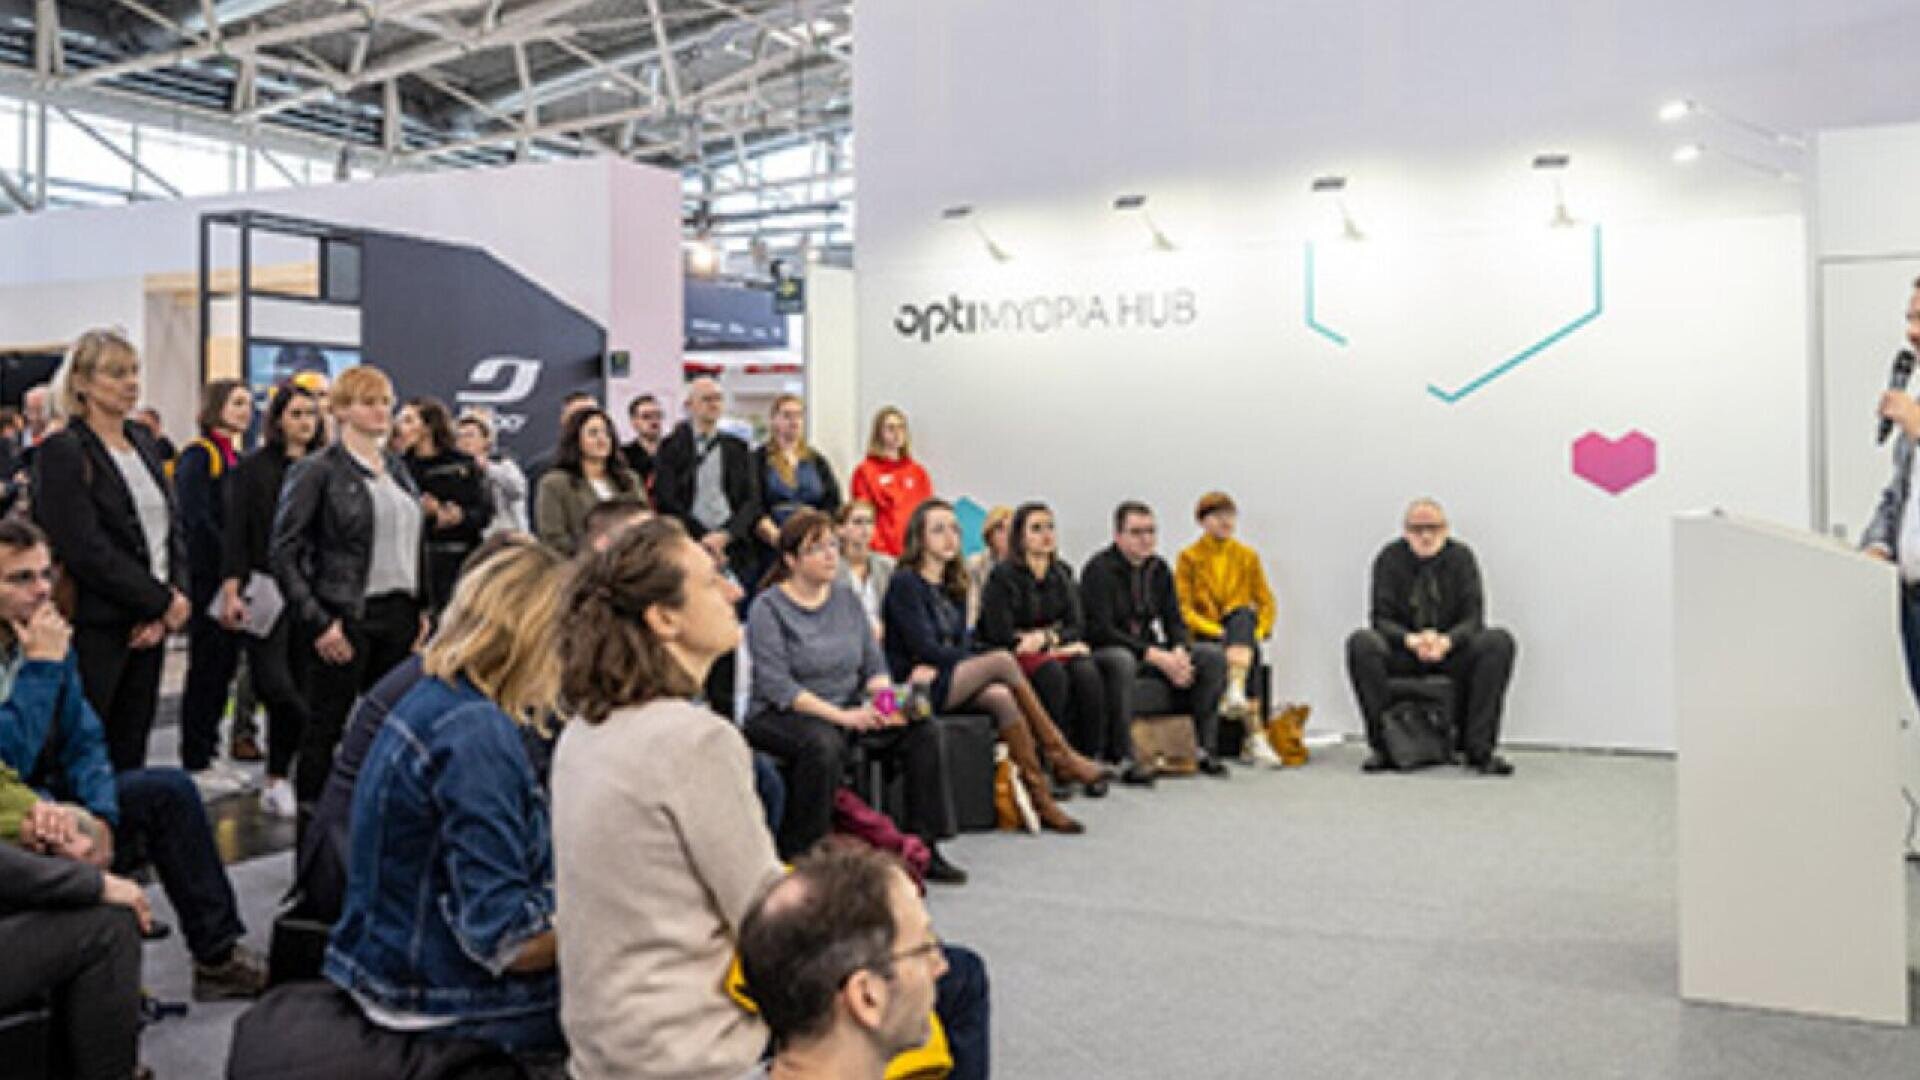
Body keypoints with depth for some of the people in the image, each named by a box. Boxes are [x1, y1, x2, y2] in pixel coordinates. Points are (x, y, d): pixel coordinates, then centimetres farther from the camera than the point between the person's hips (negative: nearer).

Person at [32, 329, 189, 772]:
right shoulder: (63, 451, -9)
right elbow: (84, 550, -16)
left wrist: (169, 602, -4)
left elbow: (173, 531, 11)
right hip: (96, 630, -6)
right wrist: (161, 601, -12)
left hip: (150, 624, 7)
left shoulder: (143, 442, 13)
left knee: (130, 752, 10)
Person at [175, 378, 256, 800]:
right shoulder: (197, 456, -10)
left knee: (225, 666, 11)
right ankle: (195, 764, 4)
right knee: (205, 668, -3)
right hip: (206, 579, -8)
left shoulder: (236, 458, 17)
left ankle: (209, 753, 21)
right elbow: (197, 520, -17)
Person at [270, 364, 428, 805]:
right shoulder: (317, 470, -5)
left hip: (399, 615, 6)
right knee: (326, 727, 2)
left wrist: (422, 608, 10)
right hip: (347, 619, -6)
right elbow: (282, 553, -9)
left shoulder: (397, 468, 14)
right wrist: (317, 623, -14)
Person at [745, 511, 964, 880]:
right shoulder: (767, 608, -8)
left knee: (922, 733, -13)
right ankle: (794, 858, -25)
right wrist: (841, 716, -24)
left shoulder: (847, 599, 11)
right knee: (824, 744, -38)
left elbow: (874, 665, 10)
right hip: (781, 716, -6)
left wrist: (886, 700, -13)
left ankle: (924, 849, -6)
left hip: (850, 711, 6)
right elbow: (777, 686, -16)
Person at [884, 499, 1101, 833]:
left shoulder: (955, 586, 18)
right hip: (915, 689, -7)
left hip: (944, 681, 7)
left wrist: (938, 667, -11)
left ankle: (1039, 798, -30)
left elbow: (963, 644, 12)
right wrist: (985, 663, -12)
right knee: (1002, 660, -26)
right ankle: (1061, 758, -22)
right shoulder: (905, 582, -5)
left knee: (1002, 698, -26)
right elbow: (922, 646, -12)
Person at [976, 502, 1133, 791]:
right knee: (1053, 674, -34)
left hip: (1056, 650, 5)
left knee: (1087, 672, -27)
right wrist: (1057, 639, -10)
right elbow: (1001, 635, -13)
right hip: (1013, 656, -5)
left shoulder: (1062, 574, 11)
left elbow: (1077, 626, 7)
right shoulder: (1002, 576, -7)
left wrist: (1045, 637, -13)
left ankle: (1093, 760, -22)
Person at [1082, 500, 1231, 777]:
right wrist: (1157, 657, -25)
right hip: (1107, 652, -7)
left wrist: (1180, 652, -17)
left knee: (1214, 655, -10)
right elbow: (1100, 631, -20)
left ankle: (1202, 748, -7)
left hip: (1152, 652, 7)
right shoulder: (1099, 569, -13)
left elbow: (1175, 620, 8)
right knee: (1122, 661, -41)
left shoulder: (1158, 568, 7)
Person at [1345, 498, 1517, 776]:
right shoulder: (1389, 558, -5)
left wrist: (1447, 641, -30)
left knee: (1499, 642, -27)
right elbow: (1381, 618, -9)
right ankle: (1381, 746, -24)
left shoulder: (1460, 556, -3)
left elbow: (1473, 617, -8)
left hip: (1451, 649, 1)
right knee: (1360, 643, -31)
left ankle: (1479, 749, -25)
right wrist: (1410, 640, -31)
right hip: (1402, 651, -1)